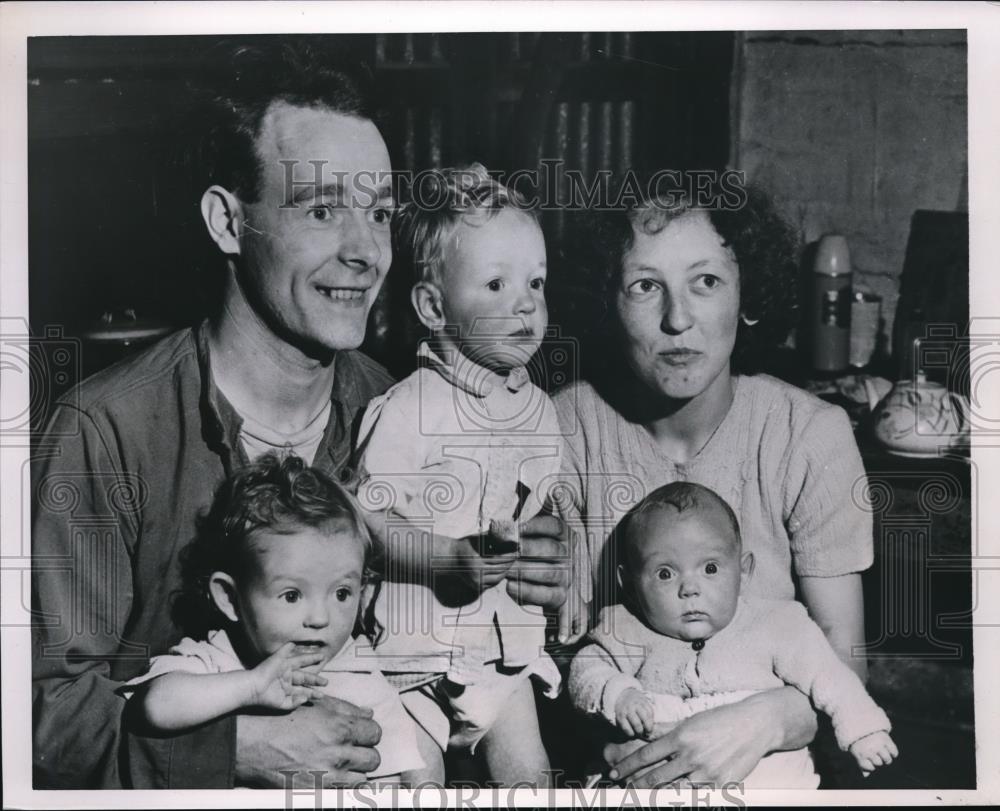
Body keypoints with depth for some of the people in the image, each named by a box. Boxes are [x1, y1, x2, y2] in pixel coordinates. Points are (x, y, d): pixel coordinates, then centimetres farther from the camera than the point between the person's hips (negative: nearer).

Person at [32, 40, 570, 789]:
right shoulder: (108, 431, -14)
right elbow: (53, 704, -11)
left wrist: (516, 582, -8)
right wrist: (242, 748, -22)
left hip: (370, 771, 3)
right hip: (180, 784, -2)